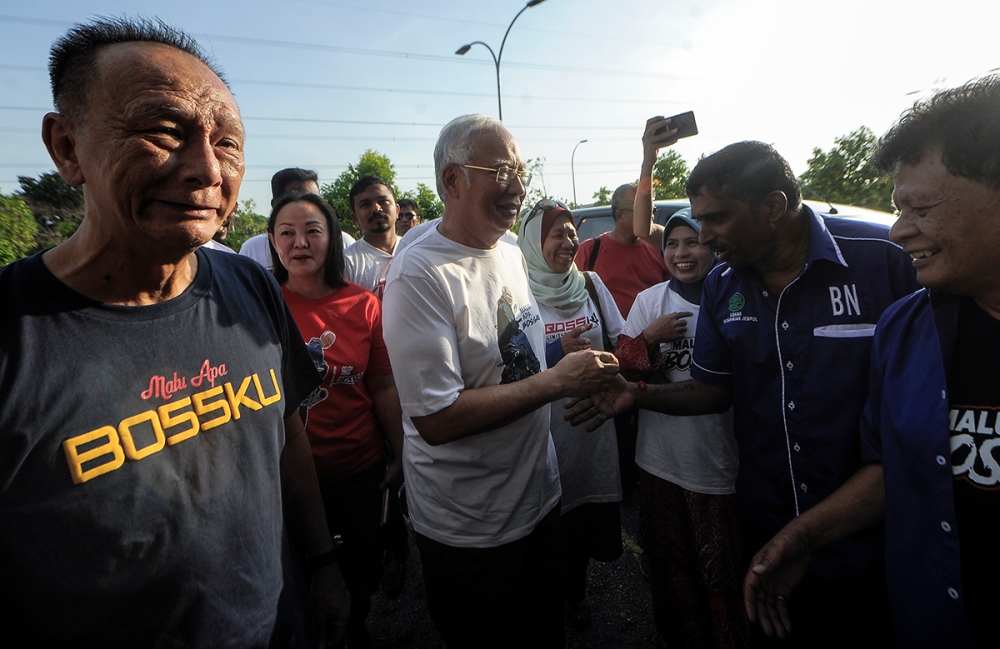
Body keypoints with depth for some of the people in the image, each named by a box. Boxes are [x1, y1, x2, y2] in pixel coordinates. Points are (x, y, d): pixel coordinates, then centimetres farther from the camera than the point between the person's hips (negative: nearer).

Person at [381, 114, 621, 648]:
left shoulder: (512, 253, 5)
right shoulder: (419, 275, -23)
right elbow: (436, 419, -28)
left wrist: (584, 370, 2)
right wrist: (558, 380, -25)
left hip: (538, 499, 8)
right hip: (468, 534, -7)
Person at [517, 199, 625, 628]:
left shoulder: (591, 283, 5)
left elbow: (621, 342, 10)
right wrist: (559, 350, -21)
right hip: (546, 427, -4)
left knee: (587, 515, 16)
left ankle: (576, 593, 43)